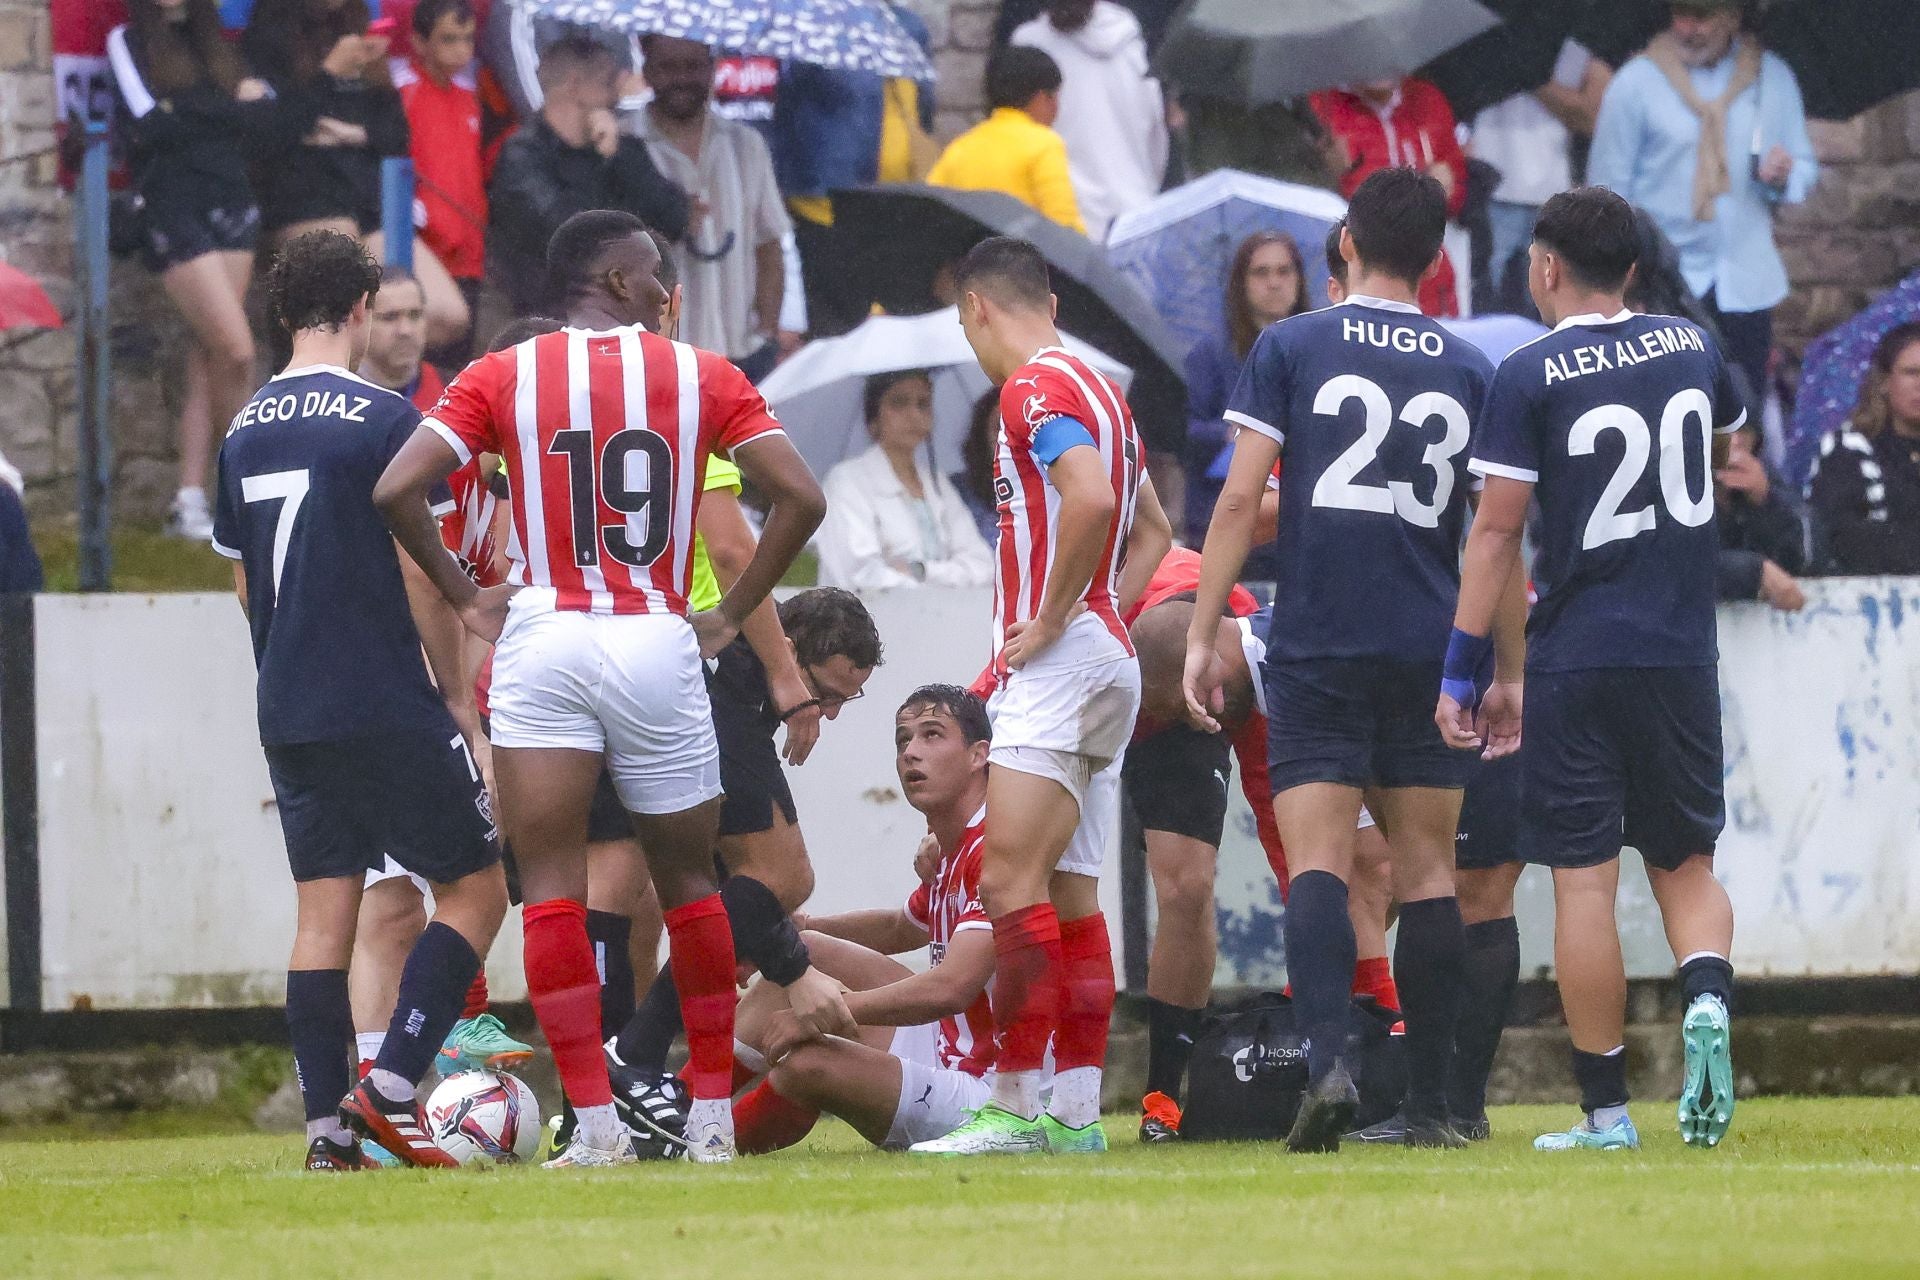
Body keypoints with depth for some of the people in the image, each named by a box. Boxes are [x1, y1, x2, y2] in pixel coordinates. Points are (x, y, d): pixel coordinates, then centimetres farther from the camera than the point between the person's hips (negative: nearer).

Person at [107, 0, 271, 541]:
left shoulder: (213, 44, 16)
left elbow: (263, 114, 5)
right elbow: (149, 125, -11)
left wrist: (189, 110, -7)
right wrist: (228, 109, -5)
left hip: (232, 206, 5)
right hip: (173, 208, -5)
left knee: (208, 356, 1)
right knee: (236, 350, -12)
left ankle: (191, 500, 2)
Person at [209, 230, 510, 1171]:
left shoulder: (246, 431, 10)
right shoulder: (384, 421, -10)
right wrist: (468, 708, -5)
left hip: (289, 715, 6)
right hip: (390, 707, -6)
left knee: (322, 912, 7)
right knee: (474, 889, 4)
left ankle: (326, 1125, -1)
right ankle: (392, 1086, -9)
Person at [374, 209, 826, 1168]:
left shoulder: (502, 378, 3)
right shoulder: (701, 377, 4)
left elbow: (396, 489, -7)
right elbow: (798, 497, -3)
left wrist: (464, 598, 6)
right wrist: (733, 612, 8)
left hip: (542, 645, -1)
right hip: (659, 648, 1)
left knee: (551, 889, 0)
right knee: (688, 882, 15)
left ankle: (595, 1123, -9)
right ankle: (712, 1116, 18)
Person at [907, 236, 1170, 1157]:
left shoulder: (1036, 388, -11)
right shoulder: (1098, 390, 20)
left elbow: (1092, 499, -28)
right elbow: (1152, 531, 28)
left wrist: (1050, 621, -19)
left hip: (1059, 661, -10)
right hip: (1108, 659, 10)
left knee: (1011, 879, -14)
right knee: (1070, 892, 9)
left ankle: (1017, 1106, -19)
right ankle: (1077, 1109, 7)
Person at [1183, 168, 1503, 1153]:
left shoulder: (1290, 348, 1)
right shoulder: (1468, 371, 7)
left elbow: (1241, 498, -4)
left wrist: (1201, 638, -1)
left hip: (1317, 654, -2)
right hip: (1431, 655, 2)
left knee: (1316, 861, -7)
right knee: (1428, 867, 7)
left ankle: (1327, 1060, -28)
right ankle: (1428, 1102, 7)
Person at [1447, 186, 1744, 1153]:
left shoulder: (1531, 376, -8)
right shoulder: (1691, 348, 7)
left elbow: (1496, 532, -10)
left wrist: (1463, 671, -5)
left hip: (1575, 663, -4)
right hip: (1683, 655, 4)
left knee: (1584, 880, 0)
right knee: (1685, 862, 14)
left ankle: (1605, 1110, 0)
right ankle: (1707, 997, -17)